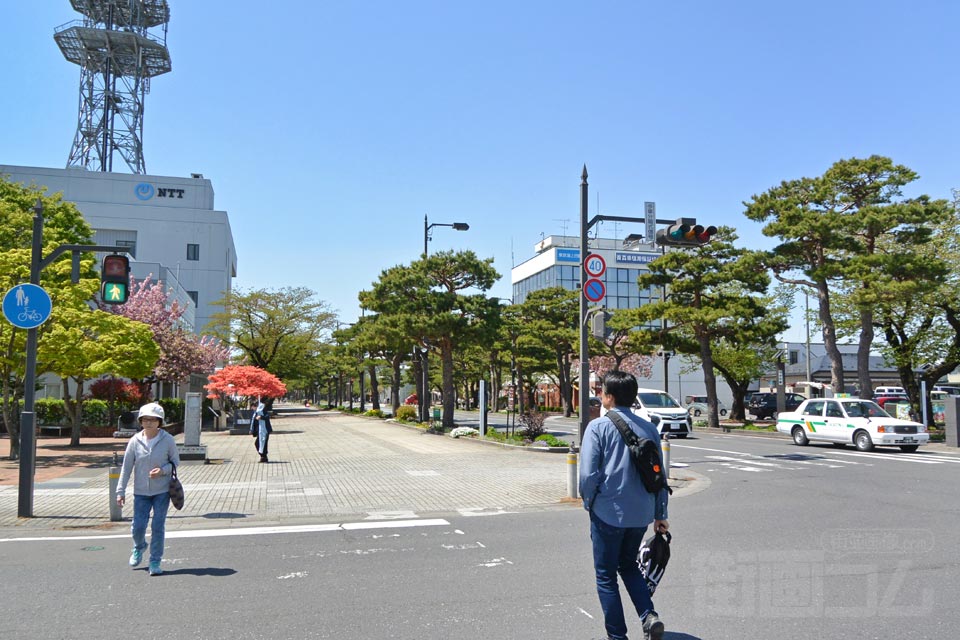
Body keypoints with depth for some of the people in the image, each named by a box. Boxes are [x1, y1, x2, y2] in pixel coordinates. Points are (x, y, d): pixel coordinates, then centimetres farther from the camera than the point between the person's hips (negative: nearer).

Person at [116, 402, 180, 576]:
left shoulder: (168, 440, -8)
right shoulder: (135, 441, -4)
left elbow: (176, 462, 2)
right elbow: (126, 467, 1)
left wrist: (163, 470, -18)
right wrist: (121, 491, 0)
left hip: (162, 491, -2)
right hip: (141, 491, 2)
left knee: (158, 527, -2)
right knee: (138, 527, 4)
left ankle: (155, 561, 13)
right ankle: (139, 547, 38)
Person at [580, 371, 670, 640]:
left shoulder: (598, 427, -11)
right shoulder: (649, 428, 3)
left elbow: (588, 474, -16)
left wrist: (589, 503, 2)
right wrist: (660, 515, 15)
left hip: (608, 513, -5)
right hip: (641, 514, 5)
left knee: (606, 575, 12)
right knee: (629, 565, 25)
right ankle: (649, 615, 8)